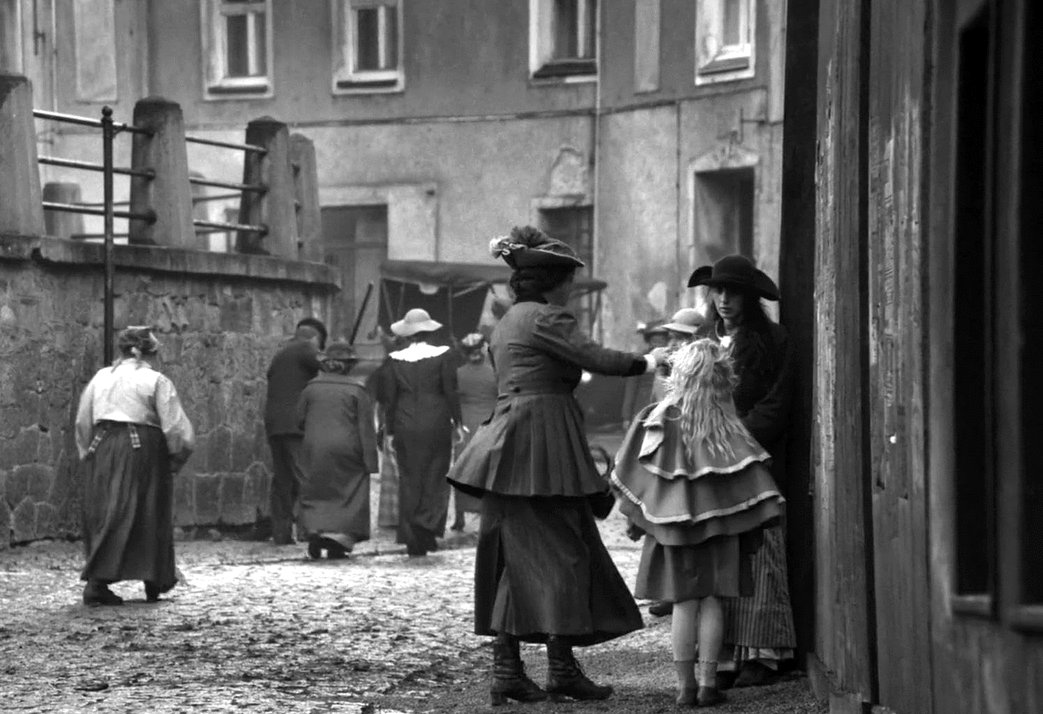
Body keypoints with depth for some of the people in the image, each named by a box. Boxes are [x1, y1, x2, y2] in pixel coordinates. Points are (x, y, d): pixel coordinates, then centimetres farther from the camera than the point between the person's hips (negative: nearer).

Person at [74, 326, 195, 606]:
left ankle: (98, 582, -1)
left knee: (103, 516, 7)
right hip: (142, 448, -4)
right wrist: (177, 457, 8)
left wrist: (87, 453, 22)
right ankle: (155, 581, 10)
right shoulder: (156, 381, -2)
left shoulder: (100, 378, 11)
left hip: (102, 447, 4)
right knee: (149, 516, 7)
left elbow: (82, 423, 14)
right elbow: (176, 428, -6)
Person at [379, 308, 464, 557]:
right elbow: (451, 391, -4)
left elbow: (389, 397, 4)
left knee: (408, 481, 7)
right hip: (436, 423, -2)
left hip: (405, 426, 2)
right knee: (435, 479, 6)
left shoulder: (395, 359, 2)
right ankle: (429, 526, -15)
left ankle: (412, 539, 7)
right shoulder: (442, 355, -4)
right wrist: (457, 422, 5)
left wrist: (391, 430, 10)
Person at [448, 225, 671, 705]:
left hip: (508, 446, 9)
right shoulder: (546, 318, -8)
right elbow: (596, 359, -17)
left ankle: (506, 670, 3)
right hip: (542, 445, -9)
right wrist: (645, 364, -3)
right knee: (561, 549, -5)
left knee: (513, 557, 6)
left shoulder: (506, 324, 21)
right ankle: (561, 667, -6)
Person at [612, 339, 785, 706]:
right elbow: (751, 482, -7)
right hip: (717, 524, -1)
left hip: (672, 524, 1)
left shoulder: (655, 422, -7)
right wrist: (753, 528, 2)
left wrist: (635, 518, 10)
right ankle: (708, 682, 5)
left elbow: (631, 476, -2)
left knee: (683, 603, 7)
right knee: (711, 601, 6)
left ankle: (685, 684, 7)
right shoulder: (728, 429, -9)